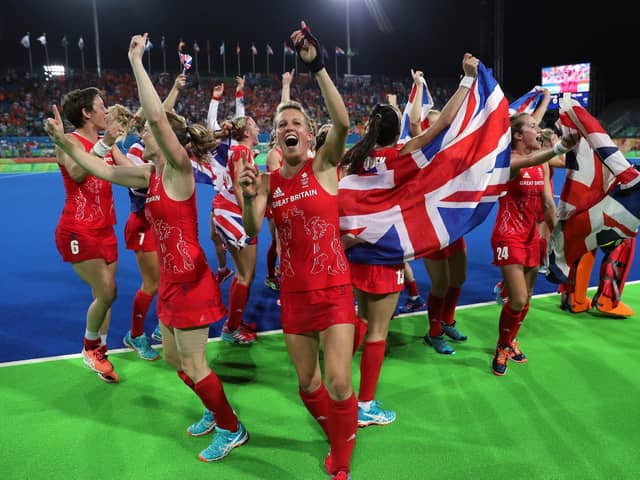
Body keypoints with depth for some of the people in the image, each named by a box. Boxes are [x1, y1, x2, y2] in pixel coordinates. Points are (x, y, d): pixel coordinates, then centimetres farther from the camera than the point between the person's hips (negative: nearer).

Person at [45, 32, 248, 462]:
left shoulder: (179, 169, -16)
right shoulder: (151, 173, 7)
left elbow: (158, 117, -30)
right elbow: (102, 169, 16)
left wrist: (137, 62, -24)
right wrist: (64, 141, 10)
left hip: (190, 280, -9)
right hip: (173, 278, 9)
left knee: (193, 364, 3)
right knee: (174, 356, 20)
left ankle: (232, 429, 22)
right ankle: (216, 411, 39)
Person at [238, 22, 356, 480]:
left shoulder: (324, 165, -5)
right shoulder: (268, 179, 2)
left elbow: (342, 122, -23)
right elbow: (252, 230, -7)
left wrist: (318, 67, -28)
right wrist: (249, 196, -25)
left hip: (334, 288, -3)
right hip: (294, 292, 3)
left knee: (339, 384, -7)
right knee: (308, 384, 13)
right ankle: (339, 442, 43)